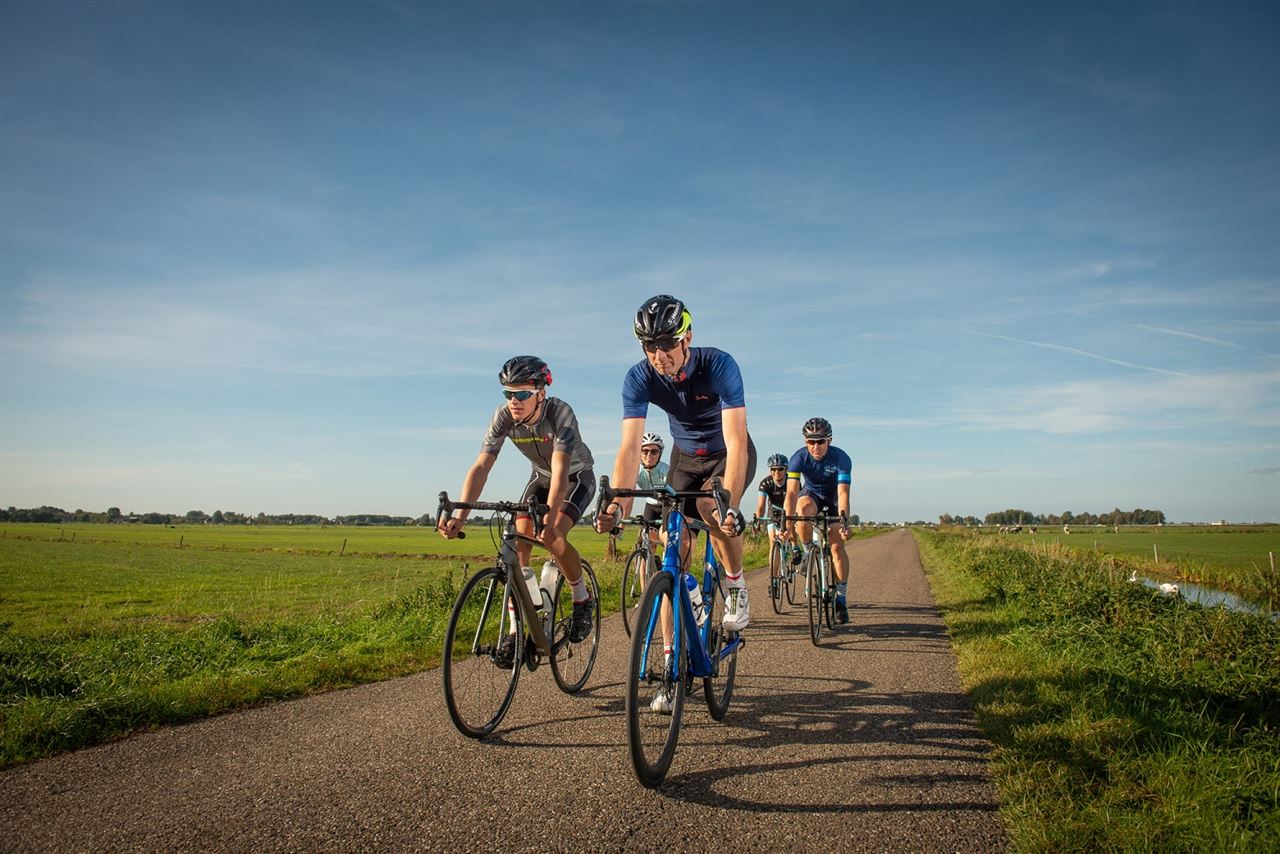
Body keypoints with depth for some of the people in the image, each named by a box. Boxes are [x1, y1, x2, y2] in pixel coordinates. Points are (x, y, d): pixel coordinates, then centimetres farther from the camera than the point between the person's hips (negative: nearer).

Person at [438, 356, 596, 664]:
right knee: (518, 543, -13)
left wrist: (550, 517, -56)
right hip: (541, 477, 5)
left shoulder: (560, 412, -34)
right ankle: (516, 629, -4)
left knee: (553, 537, -27)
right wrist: (459, 514, -43)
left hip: (577, 477, -4)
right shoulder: (504, 417, -23)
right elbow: (481, 467, -30)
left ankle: (583, 599, -2)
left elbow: (560, 470, -43)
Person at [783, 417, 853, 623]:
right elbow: (792, 492, -33)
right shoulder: (798, 458, -26)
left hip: (833, 498, -1)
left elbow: (843, 493, -36)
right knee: (803, 509, -36)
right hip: (811, 494, 1)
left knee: (837, 545, -12)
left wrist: (844, 521, -51)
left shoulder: (841, 458, -29)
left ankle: (841, 598, -2)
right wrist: (788, 523, -44)